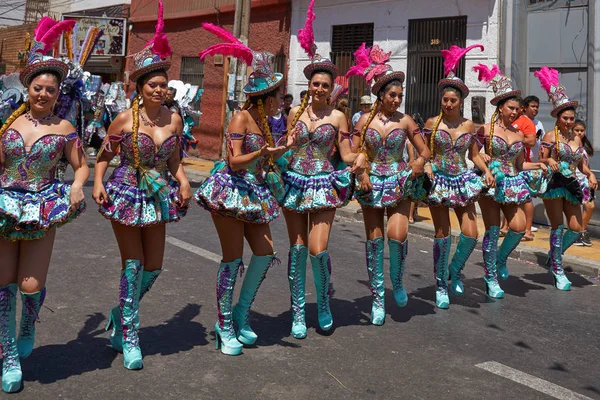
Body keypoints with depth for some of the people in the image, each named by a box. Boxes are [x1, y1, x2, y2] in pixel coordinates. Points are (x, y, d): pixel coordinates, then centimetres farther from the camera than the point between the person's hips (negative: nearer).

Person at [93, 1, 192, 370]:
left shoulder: (174, 119, -1)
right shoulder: (125, 119, -11)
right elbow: (105, 155, 1)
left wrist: (183, 181, -9)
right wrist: (98, 183, -14)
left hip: (158, 196, 4)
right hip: (127, 194, -4)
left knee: (154, 266, 9)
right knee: (133, 265, -1)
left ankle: (121, 314, 36)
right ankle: (130, 337, 14)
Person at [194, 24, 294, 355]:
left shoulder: (264, 122, 12)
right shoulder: (242, 118, -12)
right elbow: (233, 161, -19)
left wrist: (283, 148, 6)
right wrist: (261, 153, -32)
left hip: (254, 195, 8)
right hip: (231, 190, -8)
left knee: (265, 253, 4)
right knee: (233, 258, -4)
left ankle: (241, 312, 20)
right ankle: (224, 326, 8)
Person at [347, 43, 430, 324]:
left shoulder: (405, 121, 2)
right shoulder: (365, 120, 2)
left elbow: (424, 150, 6)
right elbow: (353, 154, 4)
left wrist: (420, 162, -12)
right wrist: (361, 174, -10)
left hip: (400, 183, 0)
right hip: (372, 183, 1)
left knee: (398, 235, -17)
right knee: (374, 239, 3)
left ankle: (397, 281, 14)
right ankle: (378, 298, 14)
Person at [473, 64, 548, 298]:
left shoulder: (519, 134, 11)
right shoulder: (486, 129, -3)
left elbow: (519, 165, 17)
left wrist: (538, 166, 1)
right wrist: (482, 159, -20)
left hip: (512, 185, 4)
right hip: (491, 183, -4)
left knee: (519, 227, -8)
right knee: (493, 230, -5)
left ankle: (501, 259, 22)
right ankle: (491, 278, 6)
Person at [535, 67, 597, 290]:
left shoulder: (576, 139, 13)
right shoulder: (550, 136, -3)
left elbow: (581, 164, 16)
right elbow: (540, 161, -4)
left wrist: (590, 174, -3)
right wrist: (548, 161, -26)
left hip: (571, 186, 6)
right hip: (553, 184, -6)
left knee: (576, 229, 3)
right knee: (558, 227, -6)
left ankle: (553, 256, 26)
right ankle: (558, 271, 4)